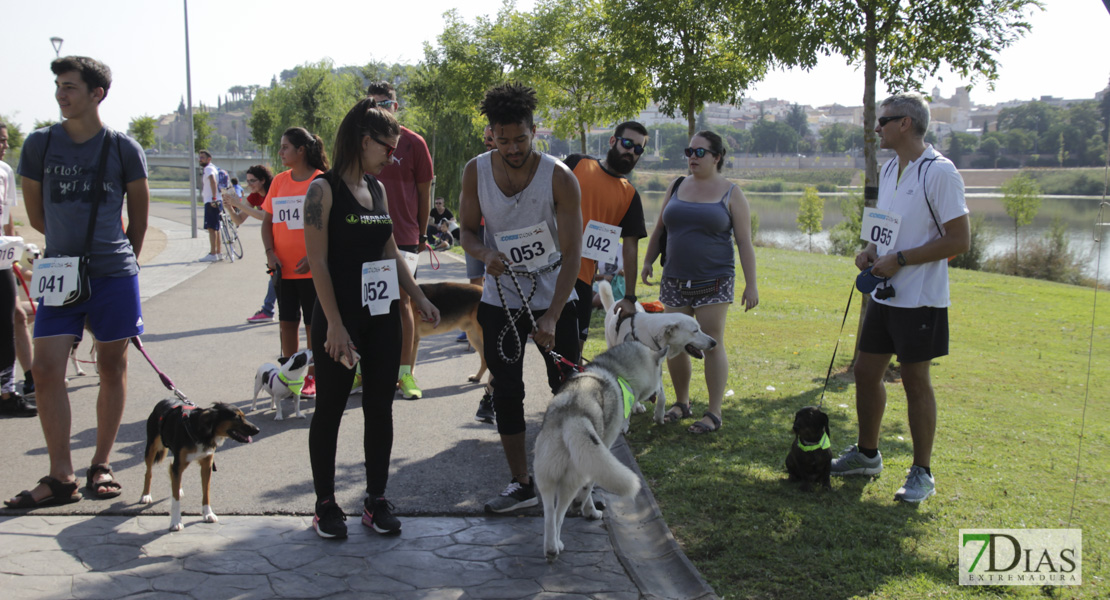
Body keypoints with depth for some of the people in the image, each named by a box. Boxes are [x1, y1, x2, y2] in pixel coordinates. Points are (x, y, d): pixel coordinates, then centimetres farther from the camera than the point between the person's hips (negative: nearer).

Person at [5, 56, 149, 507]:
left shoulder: (123, 149, -2)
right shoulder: (39, 144, 3)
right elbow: (36, 216, 12)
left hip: (114, 274, -1)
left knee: (112, 368, 6)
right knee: (46, 368, -7)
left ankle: (101, 466, 18)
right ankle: (61, 477, 0)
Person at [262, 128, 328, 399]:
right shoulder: (279, 181, 8)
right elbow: (267, 221, 11)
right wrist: (270, 252, -4)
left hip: (312, 269, -5)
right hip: (283, 268, 5)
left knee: (313, 324, 4)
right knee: (287, 323, 10)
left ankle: (312, 378, 15)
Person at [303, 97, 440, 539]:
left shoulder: (377, 189, 11)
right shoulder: (324, 190, -10)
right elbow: (318, 261, -14)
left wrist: (420, 299, 10)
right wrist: (334, 324, -19)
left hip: (382, 315, 7)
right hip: (340, 317, -6)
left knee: (380, 407, 9)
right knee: (330, 409, 4)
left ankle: (376, 500, 19)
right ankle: (325, 504, 15)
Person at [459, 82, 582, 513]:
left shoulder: (559, 178, -17)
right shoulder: (476, 172, -8)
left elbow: (572, 254, -17)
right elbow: (468, 230, 3)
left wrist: (552, 317, -25)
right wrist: (484, 253, -22)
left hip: (554, 299, -2)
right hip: (501, 299, 2)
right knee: (506, 391, 4)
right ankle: (522, 484, 15)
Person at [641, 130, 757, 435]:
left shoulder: (731, 193, -1)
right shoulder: (676, 187, 10)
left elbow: (744, 242, -3)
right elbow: (659, 228, 20)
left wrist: (751, 285, -7)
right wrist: (648, 261, 16)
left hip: (713, 282, -4)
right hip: (675, 281, 4)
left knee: (712, 345, -5)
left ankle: (714, 413, 3)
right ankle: (681, 403, 22)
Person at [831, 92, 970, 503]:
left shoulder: (939, 172, -15)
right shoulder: (889, 169, 12)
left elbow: (959, 240, -18)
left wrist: (899, 260, -19)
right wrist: (871, 251, 3)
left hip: (920, 299, -8)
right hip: (885, 295, 8)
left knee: (915, 381, 1)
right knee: (866, 372, 13)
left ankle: (922, 473, 14)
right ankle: (866, 454, 30)